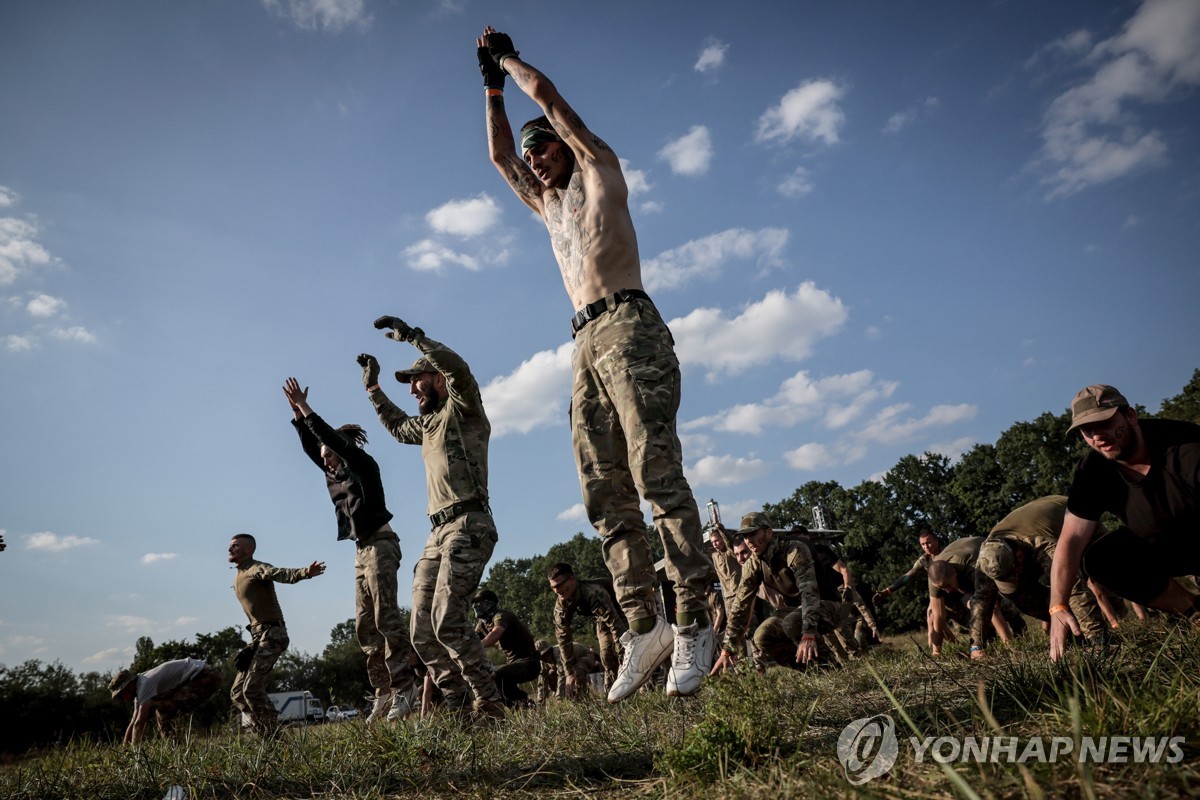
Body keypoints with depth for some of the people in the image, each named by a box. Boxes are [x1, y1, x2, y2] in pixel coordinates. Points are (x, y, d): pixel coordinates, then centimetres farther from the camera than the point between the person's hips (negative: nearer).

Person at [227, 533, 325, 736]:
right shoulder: (237, 577, 18)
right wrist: (253, 642, 15)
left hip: (271, 634, -9)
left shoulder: (258, 569, -10)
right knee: (237, 693, 9)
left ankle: (273, 736, -7)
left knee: (252, 689, -16)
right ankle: (266, 734, 13)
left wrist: (305, 572, -51)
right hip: (258, 636, 9)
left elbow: (281, 574, -32)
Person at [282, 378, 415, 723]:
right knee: (365, 624, 3)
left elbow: (331, 437, -10)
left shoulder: (364, 464, -2)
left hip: (380, 544, -9)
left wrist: (305, 407, -4)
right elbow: (311, 446, 17)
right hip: (362, 551, 9)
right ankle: (382, 693, 4)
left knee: (386, 617, -14)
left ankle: (402, 692, -15)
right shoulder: (337, 474, 18)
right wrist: (297, 413, 10)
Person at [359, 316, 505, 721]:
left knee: (447, 619, -22)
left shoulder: (462, 409, 2)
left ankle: (490, 703, -15)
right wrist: (373, 387, 44)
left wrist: (411, 335, -13)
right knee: (423, 632, 3)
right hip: (438, 534, 9)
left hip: (467, 526, -9)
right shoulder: (427, 424, 26)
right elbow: (397, 425, 48)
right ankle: (459, 708, 6)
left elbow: (458, 368, -19)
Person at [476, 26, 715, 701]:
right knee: (606, 494, -4)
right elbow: (500, 155, 39)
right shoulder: (548, 205, 32)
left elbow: (548, 96, 13)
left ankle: (693, 622, -17)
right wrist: (493, 86, 39)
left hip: (629, 327, -7)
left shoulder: (600, 172, 15)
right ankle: (644, 626, -3)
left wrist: (510, 57, 30)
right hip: (587, 345, 7)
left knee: (657, 474, -17)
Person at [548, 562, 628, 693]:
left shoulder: (594, 593, -45)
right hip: (602, 618, 6)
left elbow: (616, 624, -45)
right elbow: (562, 637, -16)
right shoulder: (561, 605, -23)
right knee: (606, 655, -8)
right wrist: (569, 672, -17)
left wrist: (623, 661, -45)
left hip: (621, 611, -5)